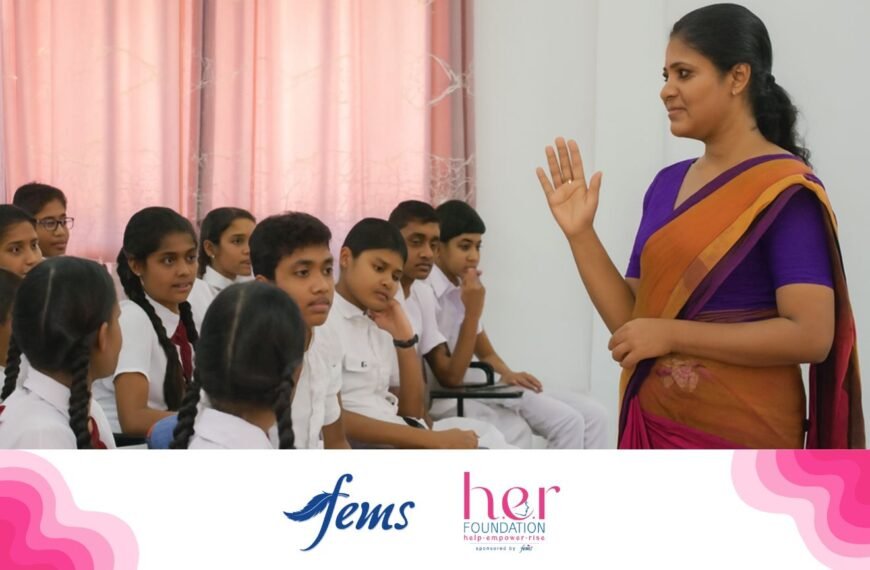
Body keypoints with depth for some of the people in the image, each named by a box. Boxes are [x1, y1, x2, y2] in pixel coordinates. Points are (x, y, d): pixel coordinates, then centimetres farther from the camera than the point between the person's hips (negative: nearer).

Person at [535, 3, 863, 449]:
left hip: (735, 433, -6)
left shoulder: (785, 189, -11)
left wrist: (671, 334, -18)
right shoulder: (667, 184, 8)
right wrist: (580, 233, -3)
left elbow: (811, 335, -20)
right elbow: (630, 320, 8)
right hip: (656, 428, 7)